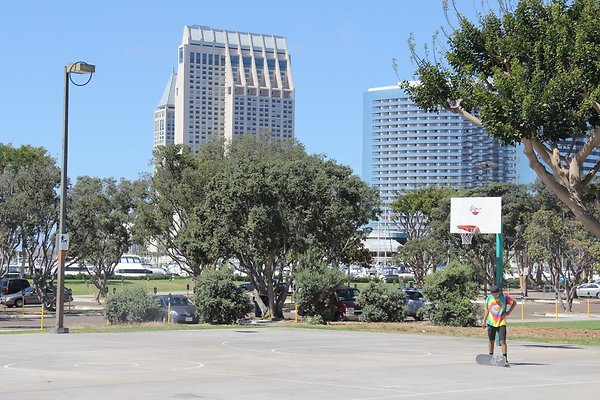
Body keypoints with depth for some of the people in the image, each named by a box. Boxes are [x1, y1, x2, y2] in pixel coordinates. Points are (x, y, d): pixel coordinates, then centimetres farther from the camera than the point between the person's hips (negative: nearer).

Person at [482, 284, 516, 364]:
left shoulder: (504, 297, -5)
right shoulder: (489, 298, 4)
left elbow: (514, 303, 7)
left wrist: (509, 312, -4)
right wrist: (484, 321, 14)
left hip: (501, 323, -3)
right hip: (491, 323, 3)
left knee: (503, 341, -9)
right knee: (491, 341, 10)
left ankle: (505, 358, -7)